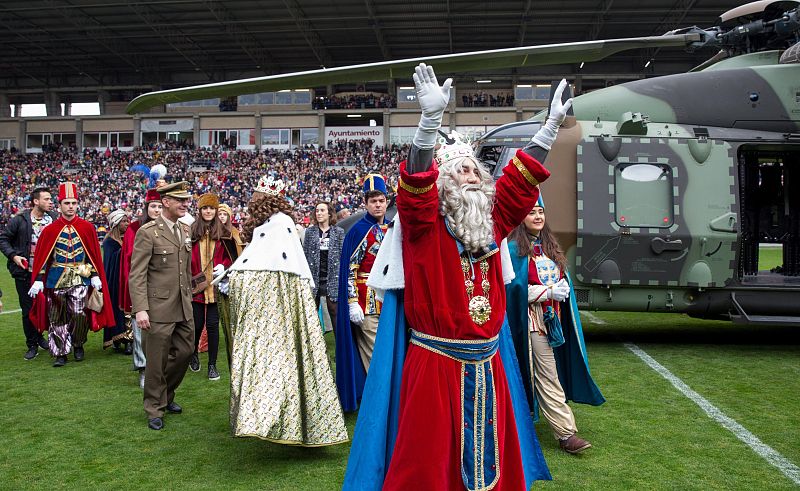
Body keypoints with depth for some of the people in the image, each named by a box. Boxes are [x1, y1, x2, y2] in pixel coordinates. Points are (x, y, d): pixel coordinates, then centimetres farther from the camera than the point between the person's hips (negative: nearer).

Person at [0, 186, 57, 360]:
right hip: (25, 273, -1)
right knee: (28, 310, 4)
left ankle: (39, 337, 30)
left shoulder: (54, 219, -1)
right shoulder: (20, 220, -5)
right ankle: (32, 345, 17)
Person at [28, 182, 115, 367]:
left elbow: (94, 254, 5)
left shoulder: (87, 227, 2)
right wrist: (38, 281, -3)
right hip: (56, 280, 1)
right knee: (57, 318, 3)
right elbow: (42, 258, 2)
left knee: (80, 315, -4)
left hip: (80, 279, 0)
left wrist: (95, 276, 0)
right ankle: (60, 353, 13)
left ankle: (78, 345, 20)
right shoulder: (50, 230, 1)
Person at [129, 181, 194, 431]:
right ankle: (155, 409, 20)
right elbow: (137, 274, -14)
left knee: (185, 351, 13)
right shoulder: (147, 232, -10)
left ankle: (167, 395, 35)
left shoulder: (185, 231, 11)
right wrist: (140, 309, -21)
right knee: (157, 361, 3)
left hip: (184, 307, 7)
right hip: (159, 307, -7)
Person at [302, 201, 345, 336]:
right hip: (314, 279, 2)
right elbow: (305, 254, 7)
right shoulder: (310, 231, 8)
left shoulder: (338, 232, 4)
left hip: (332, 278, -2)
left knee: (335, 312, -1)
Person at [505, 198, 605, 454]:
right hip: (532, 320, -7)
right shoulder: (515, 248, -9)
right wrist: (549, 292, -17)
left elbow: (562, 278, 19)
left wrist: (563, 287, -5)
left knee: (547, 373, 14)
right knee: (547, 376, -8)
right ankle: (565, 433, -6)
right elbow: (515, 287, -14)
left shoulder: (550, 245, 13)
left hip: (552, 318, 8)